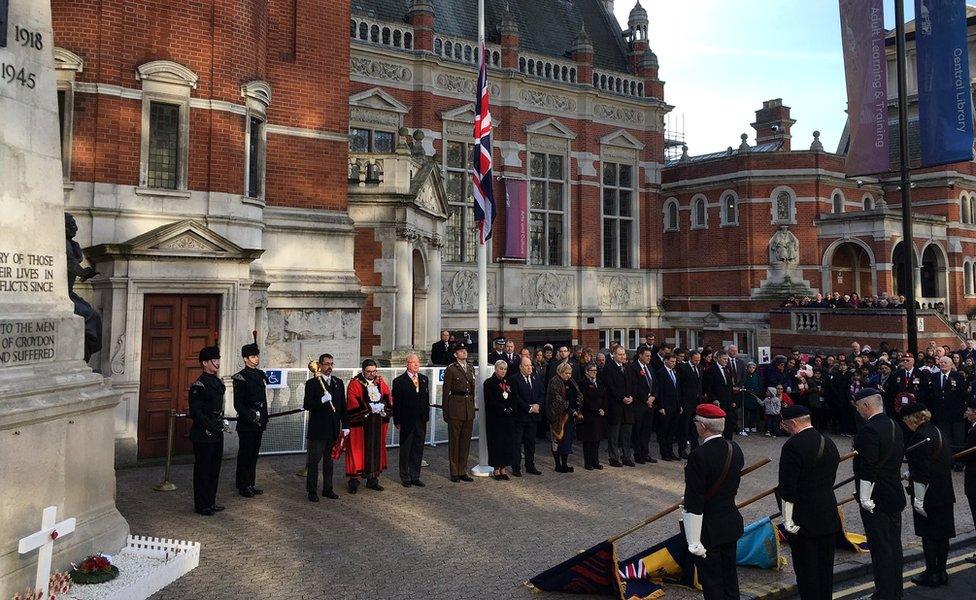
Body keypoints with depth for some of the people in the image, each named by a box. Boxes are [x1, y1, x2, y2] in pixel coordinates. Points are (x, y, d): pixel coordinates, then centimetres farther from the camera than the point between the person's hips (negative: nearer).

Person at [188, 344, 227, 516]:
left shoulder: (218, 382, 11)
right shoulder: (199, 385, -15)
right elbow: (196, 413, -18)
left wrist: (222, 422, 7)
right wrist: (212, 427, -20)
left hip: (216, 433, 9)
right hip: (203, 435, -8)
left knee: (214, 468, 15)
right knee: (203, 469, 2)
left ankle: (211, 502, 27)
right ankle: (201, 506, 13)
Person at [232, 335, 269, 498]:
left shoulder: (261, 374, 12)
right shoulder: (240, 377, -10)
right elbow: (238, 404, -14)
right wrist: (250, 416, -21)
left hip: (259, 423, 7)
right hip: (246, 424, -7)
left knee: (253, 454, 14)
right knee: (245, 454, 2)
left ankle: (250, 484, 23)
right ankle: (243, 486, 11)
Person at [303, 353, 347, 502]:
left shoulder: (338, 383, 10)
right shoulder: (312, 383, -4)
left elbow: (343, 406, 11)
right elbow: (307, 405, -11)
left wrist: (345, 425, 6)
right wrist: (322, 400, -27)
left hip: (333, 429, 5)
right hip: (318, 429, -5)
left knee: (329, 460, 13)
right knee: (313, 461, 2)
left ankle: (328, 489, 22)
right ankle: (312, 491, 10)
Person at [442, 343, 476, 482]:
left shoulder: (471, 369, 15)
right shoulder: (450, 369, -3)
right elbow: (445, 391, -4)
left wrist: (473, 408, 15)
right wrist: (445, 411, -7)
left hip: (469, 408, 6)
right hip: (455, 407, -6)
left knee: (466, 441, 9)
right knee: (454, 440, 1)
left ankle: (463, 471, 17)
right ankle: (454, 473, 8)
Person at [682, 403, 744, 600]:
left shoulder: (699, 456, -27)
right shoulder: (735, 449, -2)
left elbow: (694, 504, -24)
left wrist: (694, 542, -17)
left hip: (709, 530, -7)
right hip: (732, 523, 7)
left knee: (712, 583, 7)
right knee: (730, 576, 21)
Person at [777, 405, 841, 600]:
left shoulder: (792, 446, -19)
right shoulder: (830, 443, 6)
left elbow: (787, 489, -19)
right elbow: (830, 479, 14)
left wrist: (788, 521, -12)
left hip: (803, 520, -7)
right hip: (829, 517, 8)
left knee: (806, 571, 3)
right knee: (826, 567, 17)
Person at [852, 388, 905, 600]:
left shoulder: (869, 430, -22)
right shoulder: (895, 427, 7)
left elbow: (868, 469, -24)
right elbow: (899, 459, 17)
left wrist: (865, 498, -17)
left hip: (875, 500, -9)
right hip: (896, 496, 9)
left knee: (881, 549, 0)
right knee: (894, 545, 17)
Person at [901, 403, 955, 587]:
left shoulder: (920, 437, -20)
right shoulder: (938, 431, 8)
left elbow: (922, 472, -22)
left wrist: (919, 499, -17)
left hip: (928, 496, -9)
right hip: (945, 494, 9)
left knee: (929, 536, 2)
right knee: (943, 535, 14)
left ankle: (931, 574, 11)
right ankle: (941, 573, 24)